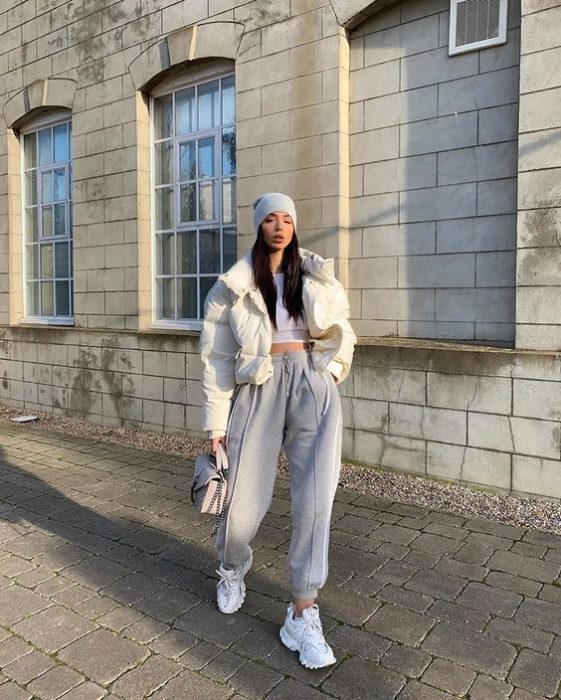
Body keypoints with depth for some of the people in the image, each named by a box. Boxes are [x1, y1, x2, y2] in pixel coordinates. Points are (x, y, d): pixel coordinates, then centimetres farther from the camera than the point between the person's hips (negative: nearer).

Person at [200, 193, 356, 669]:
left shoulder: (318, 276, 9)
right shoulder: (235, 286, 4)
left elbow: (341, 331, 20)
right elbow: (217, 357, 4)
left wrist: (330, 375, 6)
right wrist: (216, 422, 2)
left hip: (314, 388, 1)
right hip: (260, 391, -1)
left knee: (315, 500, -7)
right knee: (245, 499, 5)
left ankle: (303, 617, 7)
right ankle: (232, 571, 40)